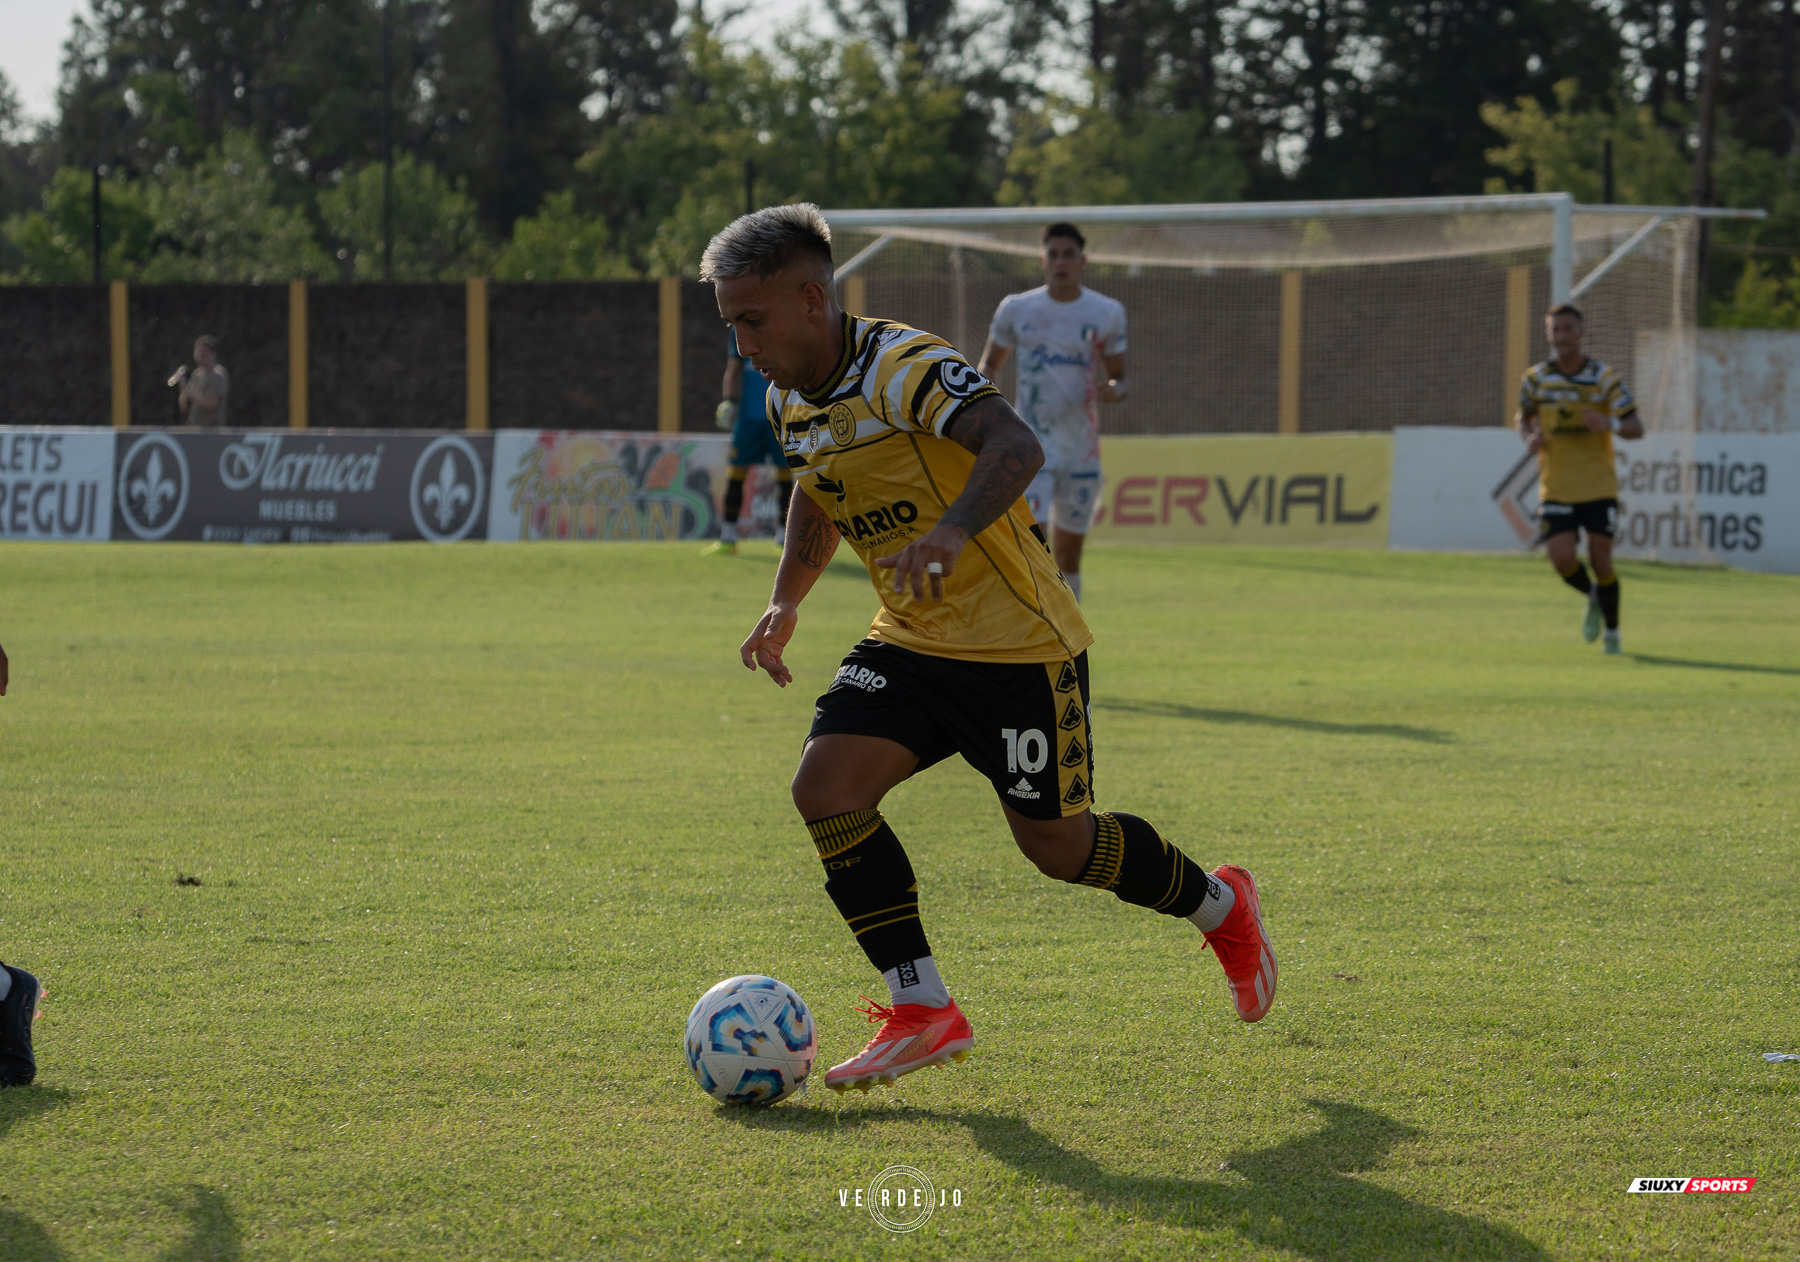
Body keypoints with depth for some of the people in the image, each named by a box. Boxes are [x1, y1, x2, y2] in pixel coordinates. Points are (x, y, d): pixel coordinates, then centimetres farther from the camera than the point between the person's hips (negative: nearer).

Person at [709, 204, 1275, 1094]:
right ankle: (922, 1012, -8)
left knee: (1057, 847, 2)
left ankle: (1222, 908, 31)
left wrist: (951, 530, -54)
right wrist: (786, 601, 19)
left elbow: (1015, 446, -38)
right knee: (826, 789, -14)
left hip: (1015, 644, -7)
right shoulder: (791, 402, 5)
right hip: (908, 644, 7)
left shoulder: (904, 367, -22)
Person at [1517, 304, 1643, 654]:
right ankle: (1593, 598, 21)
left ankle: (1612, 632, 16)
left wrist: (1611, 424, -29)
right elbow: (1524, 417, 19)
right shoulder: (1536, 378, 1)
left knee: (1600, 560, -6)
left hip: (1598, 485, -1)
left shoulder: (1604, 378, -6)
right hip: (1556, 489, 2)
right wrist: (1530, 438, -4)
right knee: (1562, 559, -14)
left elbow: (1637, 427, -7)